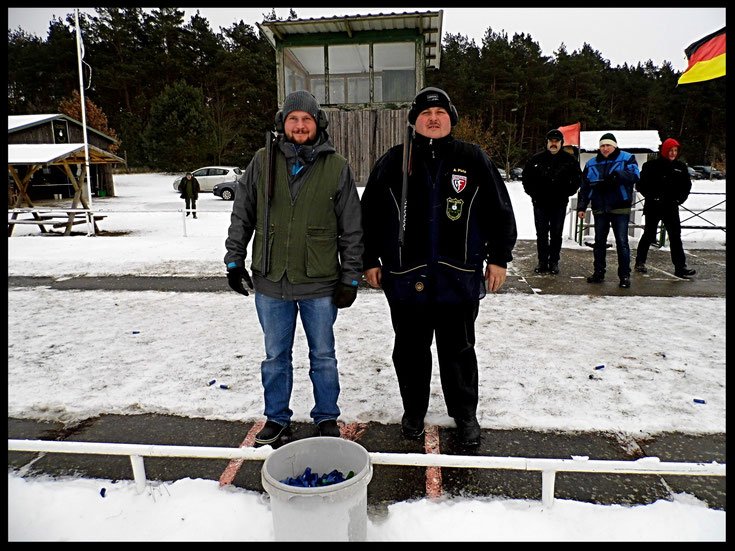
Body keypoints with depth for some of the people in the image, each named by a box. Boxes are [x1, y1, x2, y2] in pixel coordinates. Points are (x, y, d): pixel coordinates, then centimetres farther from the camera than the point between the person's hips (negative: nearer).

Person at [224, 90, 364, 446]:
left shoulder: (337, 168, 0)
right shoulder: (262, 162, 4)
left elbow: (352, 229, 1)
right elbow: (241, 216, 11)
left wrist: (350, 278, -1)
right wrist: (234, 260, 7)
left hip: (320, 284, -1)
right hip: (270, 283, 2)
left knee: (323, 356, 13)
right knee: (276, 356, 14)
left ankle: (326, 419, 31)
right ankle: (276, 420, 32)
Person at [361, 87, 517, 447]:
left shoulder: (473, 160, 5)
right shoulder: (393, 162, 5)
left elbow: (499, 212, 8)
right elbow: (370, 214, 8)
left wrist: (498, 258, 4)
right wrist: (370, 260, 5)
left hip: (459, 279, 0)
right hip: (406, 278, 1)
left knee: (458, 350, 11)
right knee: (410, 350, 12)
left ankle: (465, 415, 30)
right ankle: (413, 412, 32)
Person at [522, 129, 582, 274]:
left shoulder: (569, 160, 3)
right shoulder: (537, 159, 3)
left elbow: (577, 178, 11)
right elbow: (526, 177, 11)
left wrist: (567, 192, 1)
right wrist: (532, 192, 2)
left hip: (559, 204, 0)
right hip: (540, 203, 0)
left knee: (556, 234, 5)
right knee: (541, 234, 4)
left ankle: (554, 262, 13)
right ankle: (542, 262, 12)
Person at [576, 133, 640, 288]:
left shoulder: (627, 158, 3)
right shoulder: (591, 164, 14)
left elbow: (634, 175, -14)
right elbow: (584, 187, 13)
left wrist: (618, 175, -31)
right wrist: (581, 207, 7)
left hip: (620, 208, -4)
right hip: (599, 209, 4)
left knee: (622, 242, -5)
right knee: (599, 241, 9)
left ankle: (625, 275, 2)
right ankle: (599, 272, 19)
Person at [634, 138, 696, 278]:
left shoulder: (680, 167, 10)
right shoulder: (652, 165, -4)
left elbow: (687, 186, 19)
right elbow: (641, 184, -3)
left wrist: (679, 199, 6)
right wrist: (651, 196, -9)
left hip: (671, 207, 4)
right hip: (653, 206, -4)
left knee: (675, 236, 0)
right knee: (649, 235, 5)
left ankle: (680, 267, 0)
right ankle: (640, 262, 20)